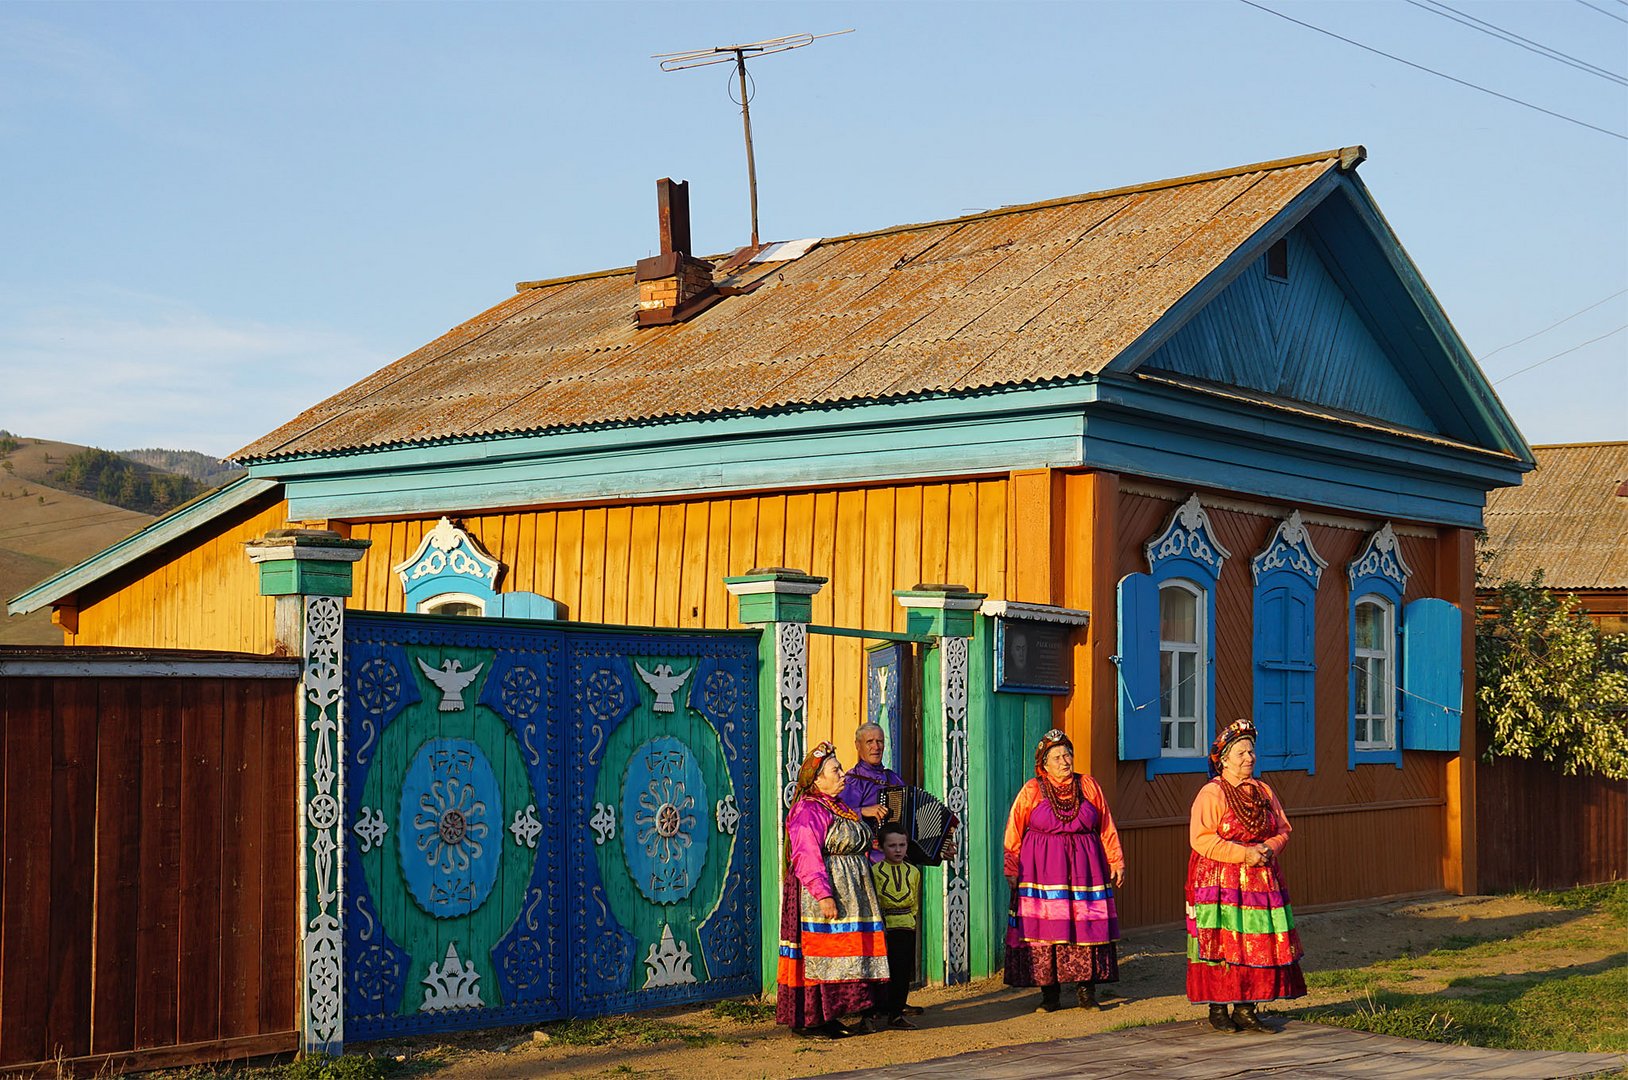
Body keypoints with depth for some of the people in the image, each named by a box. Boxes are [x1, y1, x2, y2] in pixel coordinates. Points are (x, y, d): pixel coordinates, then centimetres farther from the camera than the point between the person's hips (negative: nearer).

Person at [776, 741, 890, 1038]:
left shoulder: (839, 808, 18)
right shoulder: (807, 810, -13)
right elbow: (806, 856, -21)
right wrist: (823, 894, -27)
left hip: (850, 889, 10)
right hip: (821, 894, -10)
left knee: (844, 952, 9)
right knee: (817, 954, -8)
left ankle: (826, 1017, 14)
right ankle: (808, 1020, -4)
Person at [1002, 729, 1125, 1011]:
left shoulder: (1089, 787, 9)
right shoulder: (1032, 791, 3)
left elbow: (1107, 829, 13)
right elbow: (1014, 832, 4)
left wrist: (1116, 863, 10)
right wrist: (1011, 869, 1)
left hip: (1084, 866, 2)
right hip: (1043, 868, -2)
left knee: (1085, 926, -3)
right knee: (1045, 927, -4)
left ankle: (1086, 991, 3)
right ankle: (1050, 995, 3)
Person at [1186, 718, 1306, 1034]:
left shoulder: (1263, 792, 13)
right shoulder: (1211, 794, -7)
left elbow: (1283, 829, 17)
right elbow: (1201, 838, -16)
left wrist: (1270, 847, -5)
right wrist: (1243, 854, -19)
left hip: (1260, 880, 6)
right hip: (1220, 881, -6)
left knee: (1259, 945, 3)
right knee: (1222, 944, -6)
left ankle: (1245, 1009, 10)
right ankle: (1217, 1010, 1)